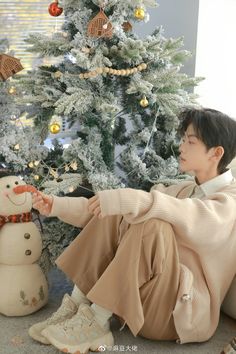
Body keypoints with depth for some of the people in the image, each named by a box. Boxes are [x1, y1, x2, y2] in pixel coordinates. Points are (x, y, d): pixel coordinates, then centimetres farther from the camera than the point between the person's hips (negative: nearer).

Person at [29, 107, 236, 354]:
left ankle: (95, 321, -23)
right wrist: (58, 206, 5)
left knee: (154, 225, -30)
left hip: (184, 311, -7)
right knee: (113, 214, -8)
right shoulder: (181, 190, 15)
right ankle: (76, 306, -14)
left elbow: (198, 220, -31)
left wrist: (131, 201, -41)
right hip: (142, 296, 7)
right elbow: (108, 205, 12)